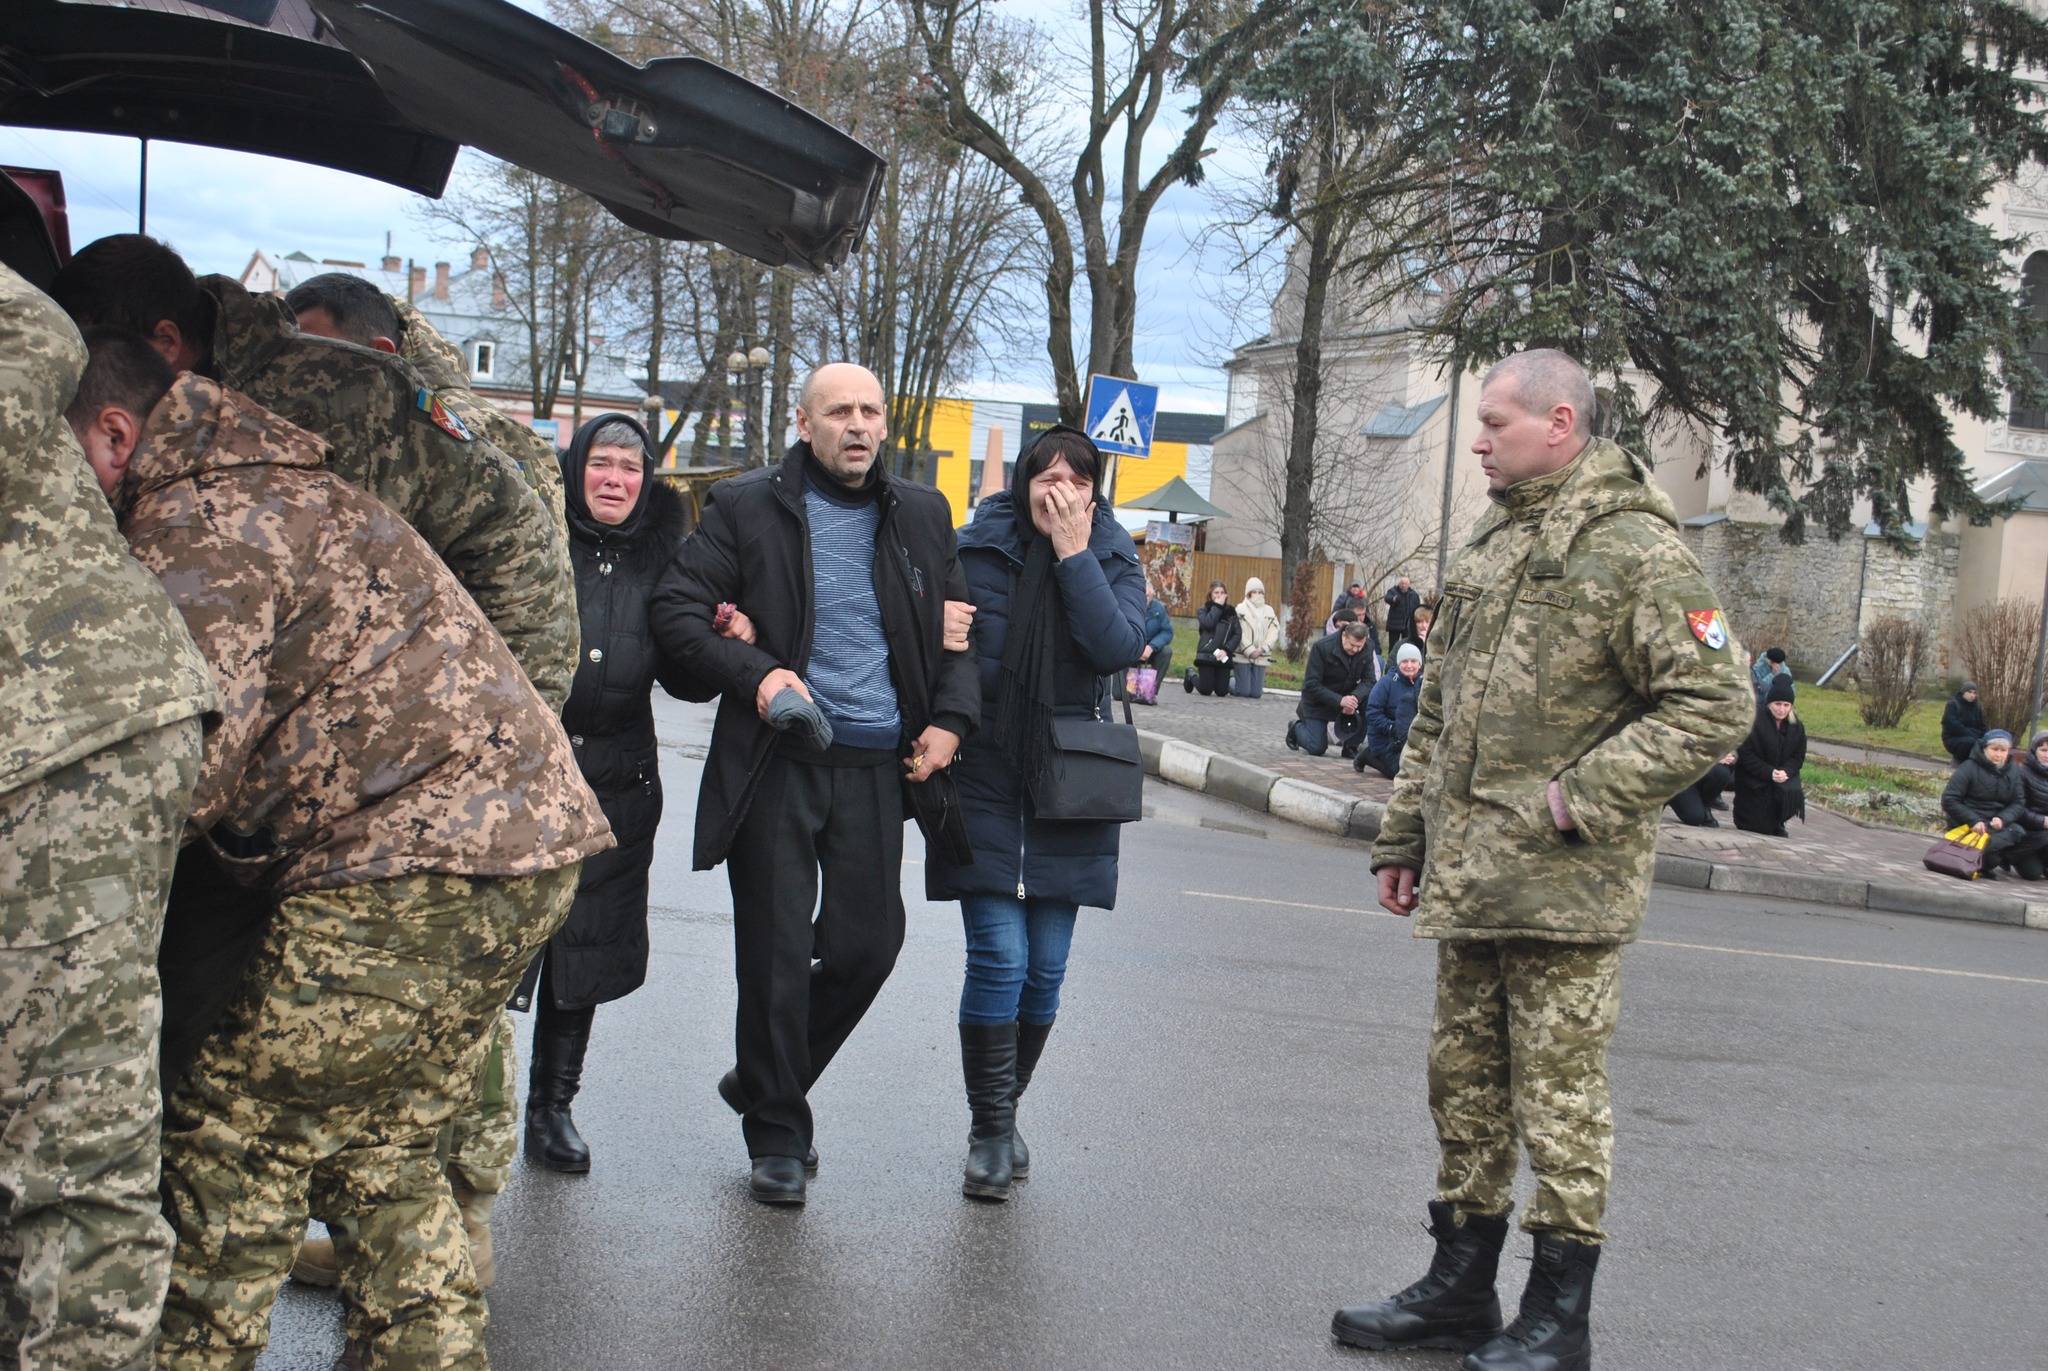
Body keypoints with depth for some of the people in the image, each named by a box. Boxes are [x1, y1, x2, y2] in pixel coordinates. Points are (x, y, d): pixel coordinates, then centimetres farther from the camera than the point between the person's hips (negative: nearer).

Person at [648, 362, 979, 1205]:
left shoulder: (922, 517, 11)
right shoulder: (746, 509, 0)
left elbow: (963, 630, 18)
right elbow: (673, 611, -3)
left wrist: (951, 718, 2)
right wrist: (754, 672, -17)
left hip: (878, 765, 3)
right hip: (777, 763, -3)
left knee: (868, 943, 4)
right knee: (776, 953, 1)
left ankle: (764, 1083, 28)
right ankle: (776, 1137, 16)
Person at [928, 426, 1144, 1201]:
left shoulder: (1112, 560, 3)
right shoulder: (979, 550, -1)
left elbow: (1119, 648, -14)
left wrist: (1075, 556, -15)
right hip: (985, 778, -2)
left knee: (1045, 968, 5)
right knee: (1000, 956, -10)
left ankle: (1003, 1111, 25)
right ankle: (991, 1133, 1)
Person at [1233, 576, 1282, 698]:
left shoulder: (1269, 610, 12)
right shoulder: (1241, 609, 0)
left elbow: (1274, 633, 3)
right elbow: (1240, 633, -9)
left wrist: (1261, 649, -11)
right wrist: (1250, 651, -16)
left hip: (1261, 658, 4)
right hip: (1243, 656, -4)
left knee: (1256, 693, -1)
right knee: (1243, 691, -8)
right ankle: (1230, 680, 23)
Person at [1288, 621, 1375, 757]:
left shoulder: (1368, 647, -13)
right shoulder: (1322, 646, -26)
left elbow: (1368, 680, -13)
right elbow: (1311, 685, -26)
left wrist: (1355, 697, -36)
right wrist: (1339, 700, -38)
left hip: (1347, 695, 4)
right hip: (1318, 701, -4)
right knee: (1317, 749, -9)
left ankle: (1350, 746, -9)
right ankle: (1296, 727, 25)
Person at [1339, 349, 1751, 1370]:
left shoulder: (1635, 550, -12)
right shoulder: (1487, 546, 14)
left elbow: (1715, 706, -17)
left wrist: (1578, 798, -19)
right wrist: (1403, 837, 18)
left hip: (1564, 889, -8)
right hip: (1465, 881, 8)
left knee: (1558, 1097, 0)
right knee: (1464, 1080, 15)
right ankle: (1459, 1289, 29)